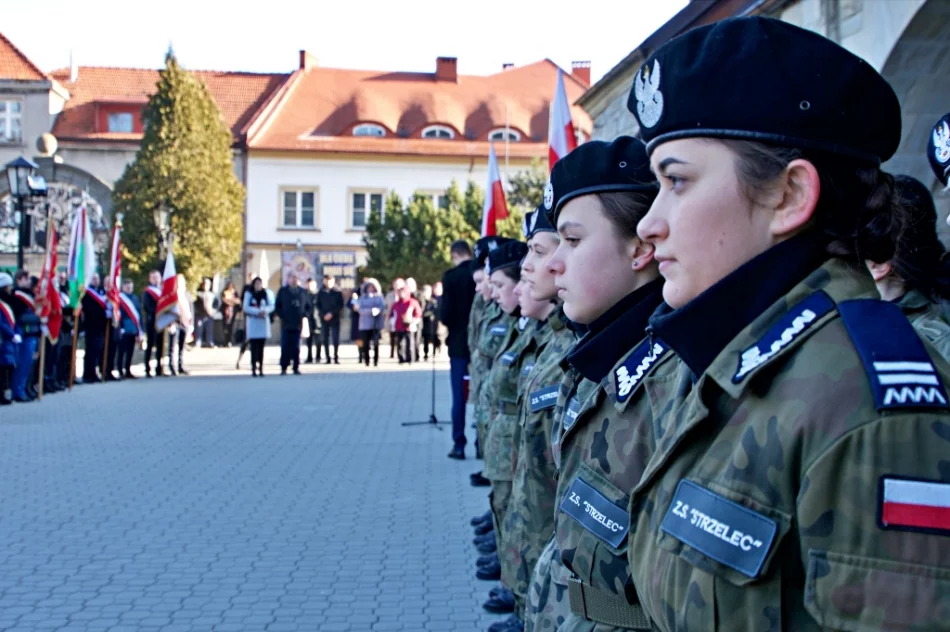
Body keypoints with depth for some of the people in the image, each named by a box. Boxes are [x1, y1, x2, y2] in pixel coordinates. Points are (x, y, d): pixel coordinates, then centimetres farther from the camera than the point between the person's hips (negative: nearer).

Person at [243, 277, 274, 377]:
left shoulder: (265, 294, 10)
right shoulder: (249, 294, 3)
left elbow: (271, 306, 6)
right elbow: (246, 307, -5)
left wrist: (265, 310, -14)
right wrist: (257, 311, -17)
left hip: (263, 321, 2)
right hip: (253, 321, -2)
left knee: (261, 346, 3)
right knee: (254, 346, -7)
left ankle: (261, 368, 5)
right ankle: (254, 368, -8)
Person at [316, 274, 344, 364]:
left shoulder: (337, 293, 2)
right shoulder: (321, 293, 9)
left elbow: (340, 305, -2)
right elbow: (318, 305, 7)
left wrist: (332, 313, -12)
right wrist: (323, 315, -8)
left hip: (335, 318, -2)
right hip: (324, 319, 2)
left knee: (335, 338, -6)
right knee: (325, 339, 1)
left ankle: (336, 358, -4)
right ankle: (328, 358, 5)